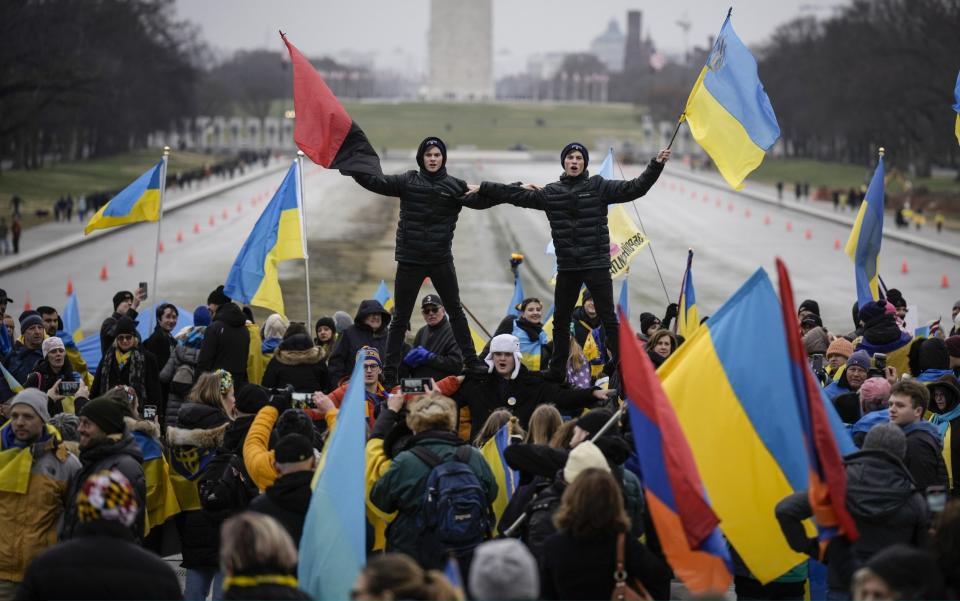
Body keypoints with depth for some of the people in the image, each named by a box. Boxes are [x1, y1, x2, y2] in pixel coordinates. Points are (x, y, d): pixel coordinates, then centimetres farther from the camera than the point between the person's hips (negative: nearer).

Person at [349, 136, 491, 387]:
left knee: (456, 310, 10)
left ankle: (471, 361, 21)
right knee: (400, 317, 4)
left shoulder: (455, 186, 1)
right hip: (410, 260, -1)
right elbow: (375, 181, -6)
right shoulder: (408, 182, -1)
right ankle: (390, 371, 9)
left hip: (440, 260, 1)